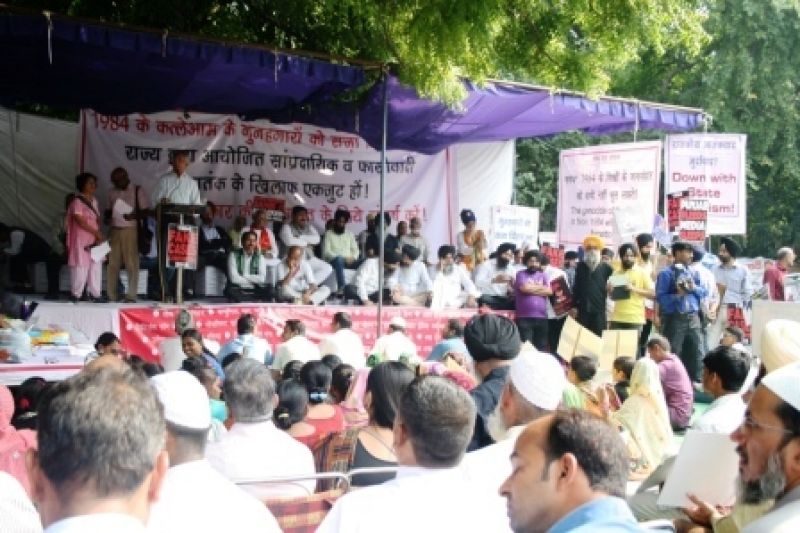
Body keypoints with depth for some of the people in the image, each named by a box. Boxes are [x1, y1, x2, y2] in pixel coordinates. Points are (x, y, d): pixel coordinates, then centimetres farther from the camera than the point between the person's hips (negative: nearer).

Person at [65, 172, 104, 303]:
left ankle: (94, 294, 10)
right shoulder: (77, 201, -11)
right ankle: (75, 294, 3)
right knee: (81, 267, -6)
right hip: (81, 239, -8)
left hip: (94, 240, 8)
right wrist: (96, 233, -16)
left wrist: (99, 235, -1)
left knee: (96, 266, 5)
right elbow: (80, 221, -18)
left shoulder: (94, 201, 15)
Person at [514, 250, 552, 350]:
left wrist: (531, 289, -6)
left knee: (542, 347, 7)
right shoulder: (521, 274, 5)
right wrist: (541, 287, 1)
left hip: (541, 317, 3)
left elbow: (549, 291, -1)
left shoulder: (543, 275, 14)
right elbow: (525, 288, -13)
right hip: (524, 317, -3)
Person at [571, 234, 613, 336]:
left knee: (598, 336, -3)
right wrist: (574, 305, 8)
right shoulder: (580, 266, 10)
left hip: (599, 308, -2)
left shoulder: (605, 268, 3)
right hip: (583, 308, 2)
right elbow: (576, 287, 11)